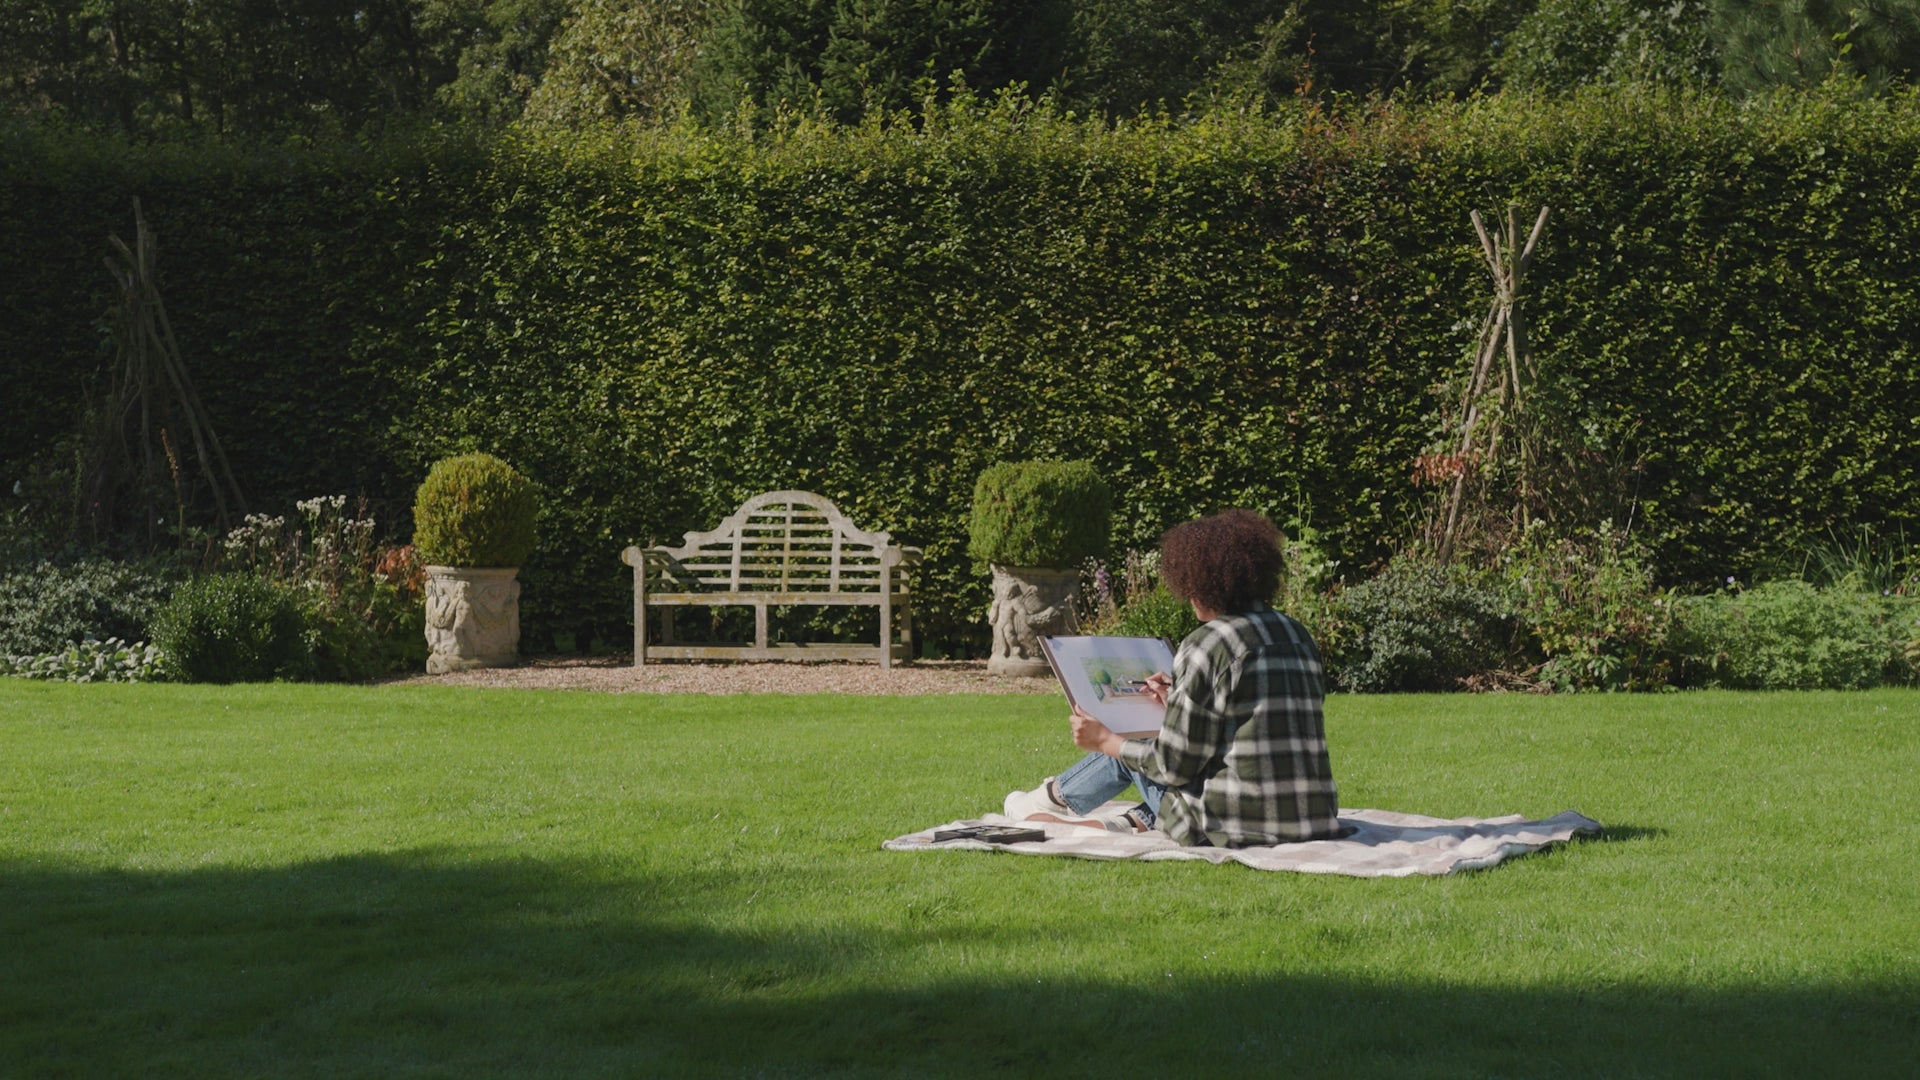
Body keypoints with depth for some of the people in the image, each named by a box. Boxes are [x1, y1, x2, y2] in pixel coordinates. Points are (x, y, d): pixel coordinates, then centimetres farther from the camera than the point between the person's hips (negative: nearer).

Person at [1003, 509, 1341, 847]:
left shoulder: (1206, 645, -11)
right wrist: (1179, 701, 34)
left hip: (1233, 830, -6)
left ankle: (1053, 796, 46)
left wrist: (1104, 740, 7)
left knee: (1125, 752, 22)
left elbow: (1176, 765, -10)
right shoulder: (1299, 637, 11)